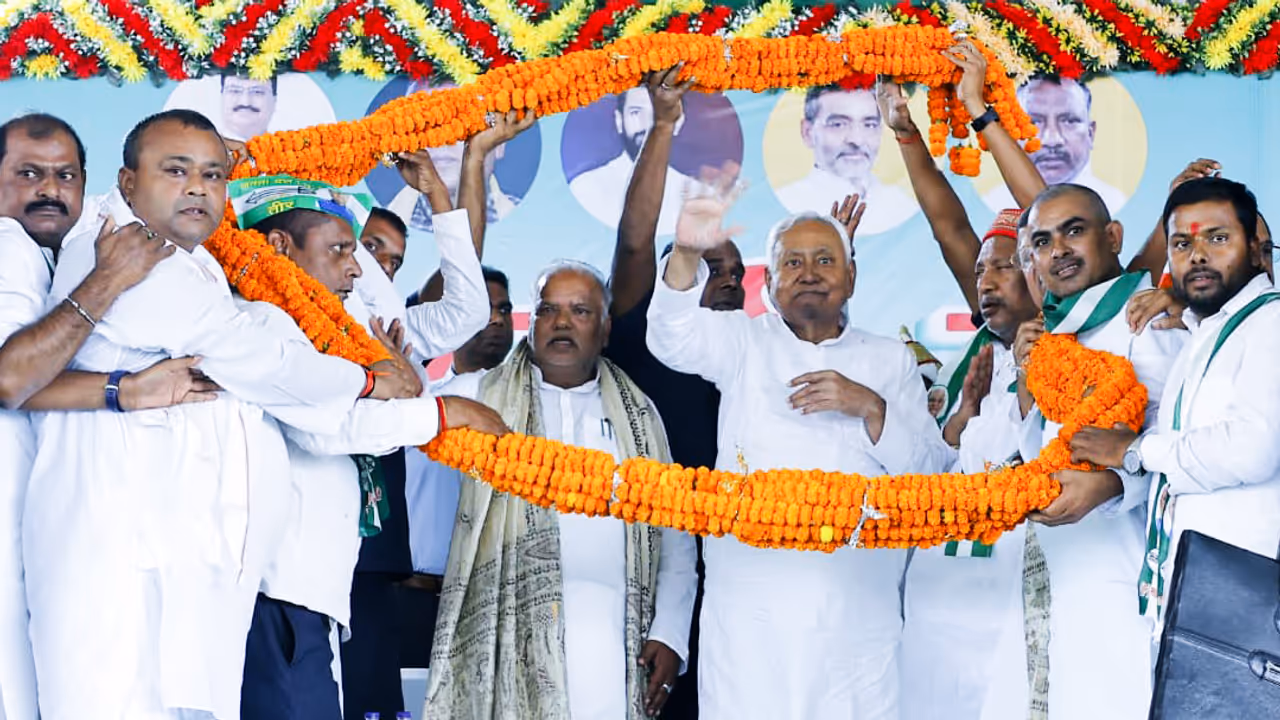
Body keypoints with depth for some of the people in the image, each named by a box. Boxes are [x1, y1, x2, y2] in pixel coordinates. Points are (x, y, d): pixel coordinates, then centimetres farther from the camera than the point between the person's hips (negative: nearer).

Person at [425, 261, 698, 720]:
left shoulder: (639, 415, 17)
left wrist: (670, 634, 6)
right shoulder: (483, 396, 11)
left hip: (616, 643, 2)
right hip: (515, 639, -2)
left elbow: (674, 536, 17)